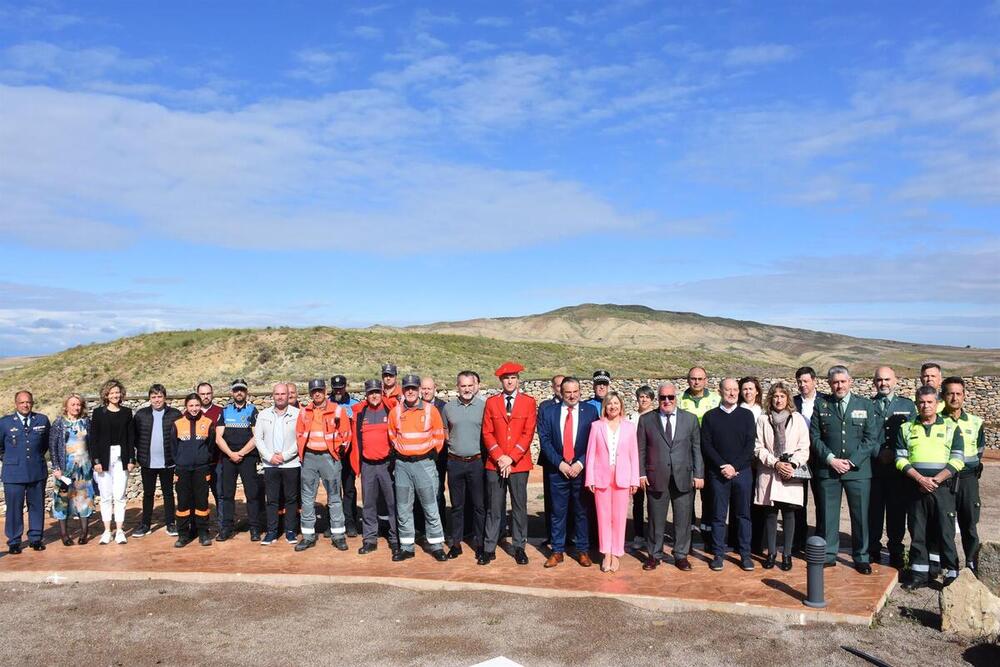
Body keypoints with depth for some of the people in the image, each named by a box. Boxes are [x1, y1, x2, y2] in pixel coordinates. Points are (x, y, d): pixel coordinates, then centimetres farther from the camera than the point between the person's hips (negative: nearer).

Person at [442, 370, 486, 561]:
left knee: (479, 505, 3)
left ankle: (479, 544, 13)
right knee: (457, 505, 10)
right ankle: (456, 543, 18)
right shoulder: (448, 407, 5)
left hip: (477, 462, -2)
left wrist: (485, 453, -2)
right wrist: (454, 443, 8)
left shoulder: (484, 406, -3)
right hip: (455, 463, 2)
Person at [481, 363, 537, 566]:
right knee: (494, 508, 5)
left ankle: (519, 547, 18)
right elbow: (487, 433, 2)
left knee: (519, 507, 7)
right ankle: (489, 548, 13)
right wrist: (500, 457, -10)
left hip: (519, 463, 0)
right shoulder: (491, 402, 6)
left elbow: (528, 433, -4)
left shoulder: (529, 402, 2)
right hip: (495, 463, 1)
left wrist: (510, 458, -11)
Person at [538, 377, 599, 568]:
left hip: (582, 469, 0)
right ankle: (557, 551, 16)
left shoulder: (590, 411, 1)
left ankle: (582, 550, 18)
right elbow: (544, 440, 0)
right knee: (558, 512, 7)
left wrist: (581, 463, -9)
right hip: (557, 470, 1)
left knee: (582, 512, 8)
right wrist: (559, 463, -8)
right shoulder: (549, 412, 3)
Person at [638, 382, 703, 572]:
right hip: (656, 478, -1)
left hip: (684, 478, 1)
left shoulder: (690, 419, 6)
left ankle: (681, 556, 21)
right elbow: (641, 450, 4)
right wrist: (641, 474, -2)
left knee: (683, 520, 7)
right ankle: (654, 555, 21)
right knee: (656, 520, 7)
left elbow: (697, 449, 6)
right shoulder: (646, 420, 4)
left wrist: (699, 475, 2)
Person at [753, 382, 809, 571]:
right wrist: (775, 463, -11)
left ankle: (787, 554, 12)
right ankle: (771, 552, 15)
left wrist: (793, 464, -13)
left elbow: (804, 448, 2)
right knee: (770, 513, 5)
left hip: (791, 475, 0)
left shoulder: (798, 419, 5)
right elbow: (758, 447, 1)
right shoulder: (763, 419, 5)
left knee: (789, 513, 2)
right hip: (768, 473, 0)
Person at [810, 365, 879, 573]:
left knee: (861, 515, 4)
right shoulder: (820, 405, 5)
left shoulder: (866, 405, 5)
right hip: (827, 469, 1)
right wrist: (830, 459, -10)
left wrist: (851, 461, -10)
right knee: (827, 514, 5)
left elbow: (871, 438, 0)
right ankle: (828, 555, 18)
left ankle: (861, 558, 18)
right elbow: (815, 436, 3)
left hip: (858, 469, 0)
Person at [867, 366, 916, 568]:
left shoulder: (907, 405, 9)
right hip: (873, 466, 0)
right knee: (873, 509, 4)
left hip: (898, 466, 1)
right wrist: (878, 453, -10)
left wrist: (895, 454, -8)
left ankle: (895, 551, 17)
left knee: (897, 509, 5)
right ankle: (873, 549, 15)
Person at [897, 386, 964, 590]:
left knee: (946, 531, -1)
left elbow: (957, 460, -2)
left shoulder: (951, 428, 6)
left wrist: (935, 480, -12)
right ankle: (919, 573, 14)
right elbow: (901, 459, 2)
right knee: (917, 532, 6)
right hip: (916, 488, 2)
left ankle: (952, 573, 9)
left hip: (943, 488, -2)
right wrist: (921, 479, -11)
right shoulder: (906, 429, 10)